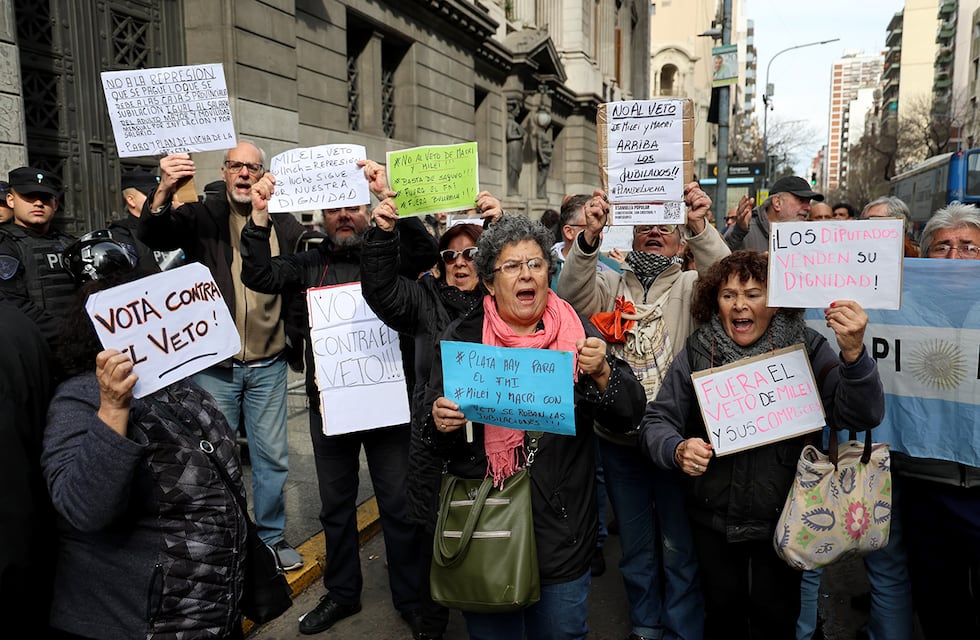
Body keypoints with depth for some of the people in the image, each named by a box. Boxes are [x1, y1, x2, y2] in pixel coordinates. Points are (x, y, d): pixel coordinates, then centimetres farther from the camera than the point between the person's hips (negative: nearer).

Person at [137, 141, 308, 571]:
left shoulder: (284, 223, 5)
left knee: (272, 455, 12)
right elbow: (153, 236, -19)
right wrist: (164, 191, -36)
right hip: (214, 364, -2)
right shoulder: (202, 217, -1)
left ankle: (272, 537, 30)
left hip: (268, 365, 2)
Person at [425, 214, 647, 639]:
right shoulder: (461, 337, -2)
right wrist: (441, 424, -20)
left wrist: (602, 373, -21)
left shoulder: (578, 332, -1)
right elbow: (434, 439, 2)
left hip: (562, 527, 0)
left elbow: (629, 415, -3)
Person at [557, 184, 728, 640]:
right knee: (636, 544, 19)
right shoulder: (611, 285, 4)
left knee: (679, 546, 11)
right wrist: (589, 236, -31)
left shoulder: (690, 287, 0)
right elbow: (573, 297, -16)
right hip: (619, 438, 2)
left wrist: (701, 227, -36)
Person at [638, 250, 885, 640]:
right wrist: (677, 450, -28)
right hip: (713, 517, 1)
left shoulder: (806, 349, -9)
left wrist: (854, 354, -37)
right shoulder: (697, 353, -6)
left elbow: (860, 415, -19)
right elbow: (657, 421, -6)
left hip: (782, 518, -1)